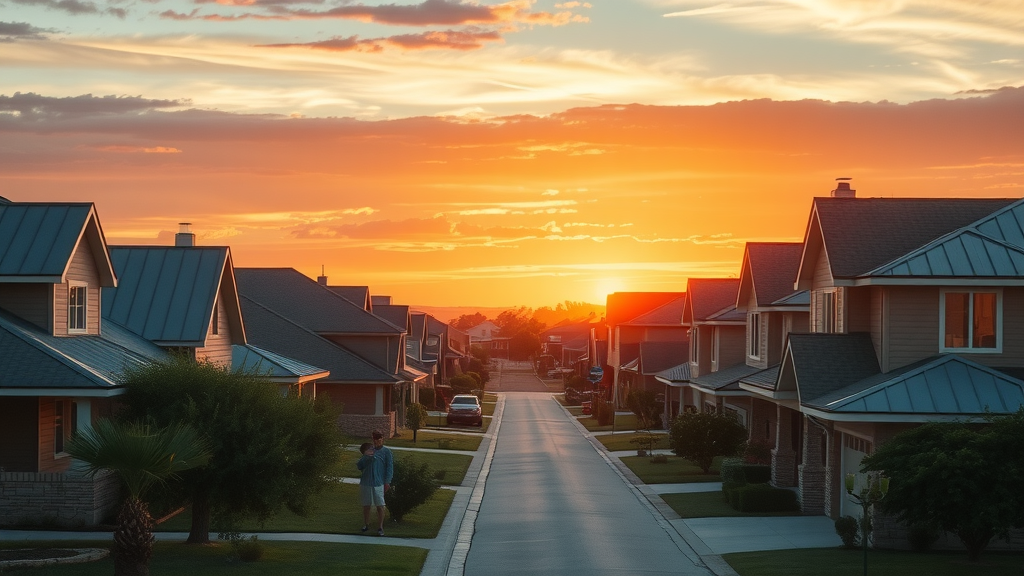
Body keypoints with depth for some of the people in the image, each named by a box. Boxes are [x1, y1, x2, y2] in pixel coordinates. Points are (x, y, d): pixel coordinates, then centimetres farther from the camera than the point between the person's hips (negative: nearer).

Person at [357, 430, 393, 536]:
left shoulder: (386, 452, 1)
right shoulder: (368, 450, 11)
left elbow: (389, 467, -1)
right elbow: (360, 466, 6)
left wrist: (387, 482, -8)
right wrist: (365, 456, -10)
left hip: (378, 483, -4)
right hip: (366, 483, 4)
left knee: (380, 506, -4)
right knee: (366, 505, 12)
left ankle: (380, 527, 2)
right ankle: (366, 525, 27)